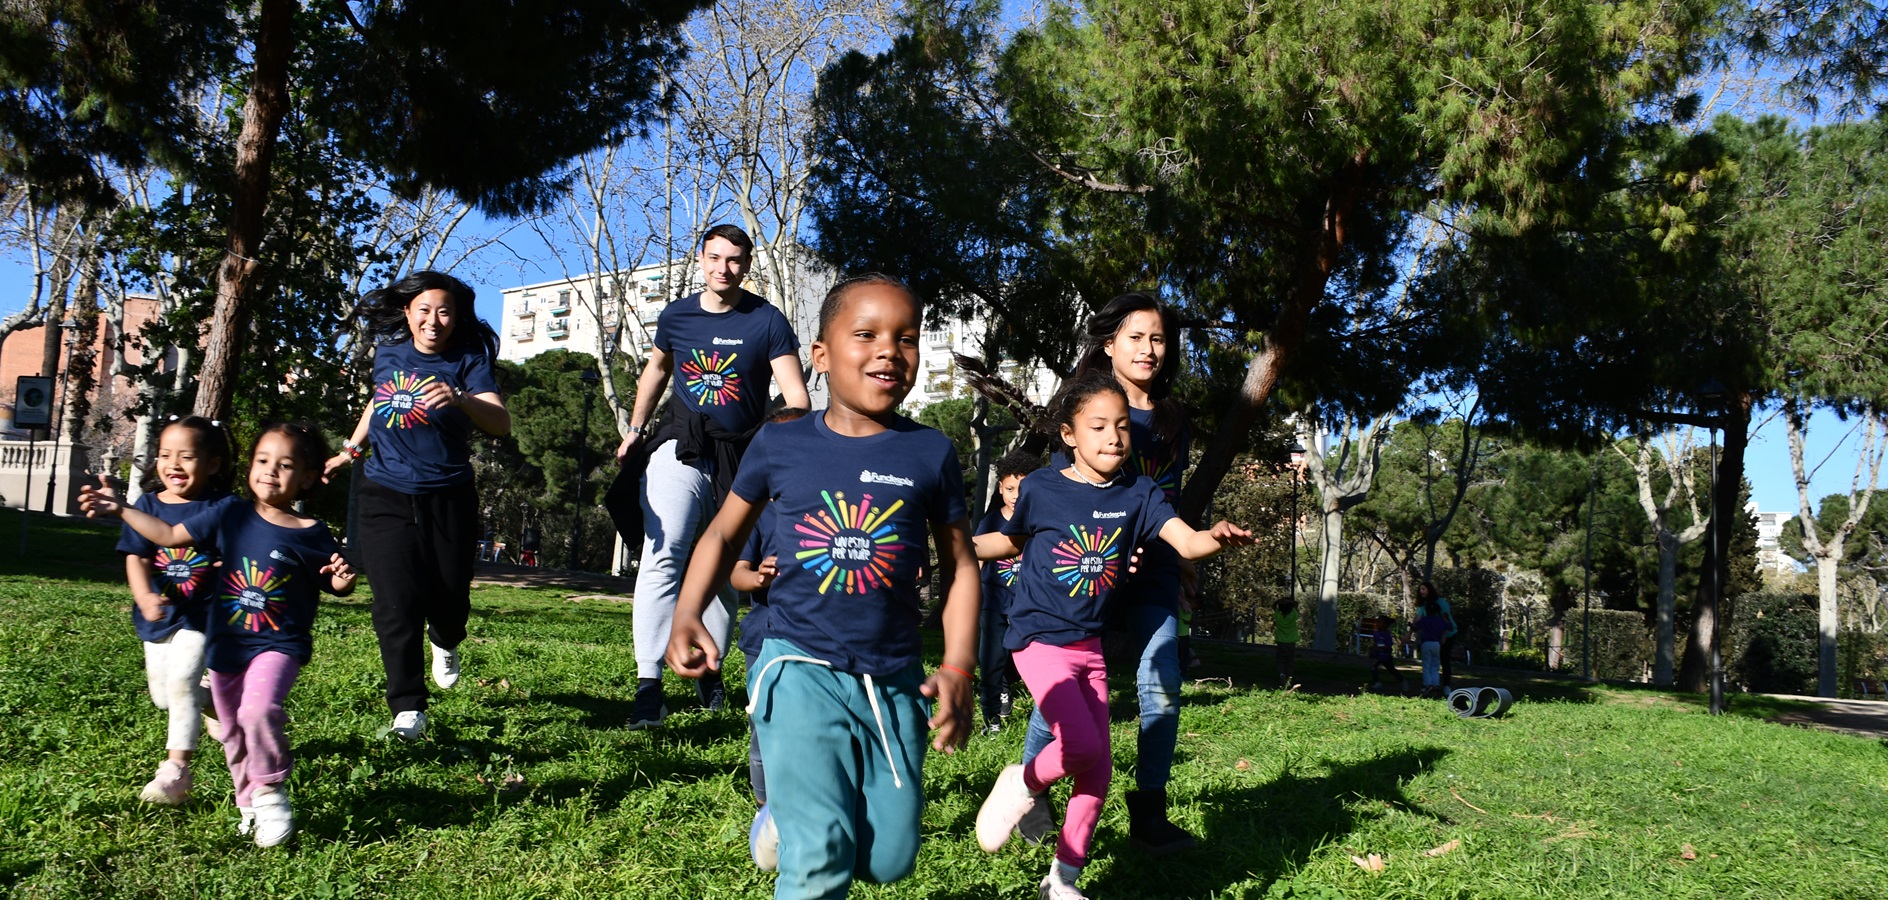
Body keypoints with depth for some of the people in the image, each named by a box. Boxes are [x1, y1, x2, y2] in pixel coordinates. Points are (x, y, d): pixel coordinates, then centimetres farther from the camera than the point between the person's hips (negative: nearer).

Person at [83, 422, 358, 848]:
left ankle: (271, 791, -7)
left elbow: (333, 585, 2)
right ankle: (250, 804, 36)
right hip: (225, 645, 5)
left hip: (278, 645, -4)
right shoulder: (230, 514, -3)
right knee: (234, 733, 14)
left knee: (258, 709, -29)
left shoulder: (311, 535, -11)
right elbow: (171, 535, 5)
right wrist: (120, 510, 1)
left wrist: (343, 582, -21)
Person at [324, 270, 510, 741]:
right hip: (387, 497, 2)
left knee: (450, 598, 6)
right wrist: (350, 450, 32)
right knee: (397, 602, -10)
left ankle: (445, 643, 44)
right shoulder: (389, 353, 7)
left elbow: (501, 422, -21)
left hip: (448, 499, -2)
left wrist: (460, 399, -39)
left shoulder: (467, 361, -4)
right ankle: (408, 708, -3)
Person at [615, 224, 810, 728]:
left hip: (743, 457, 0)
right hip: (681, 449, 1)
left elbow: (795, 395, -10)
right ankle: (649, 684, -22)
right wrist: (634, 431, 21)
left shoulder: (767, 322, -4)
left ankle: (710, 666, 28)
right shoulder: (676, 316, 5)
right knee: (663, 557, -17)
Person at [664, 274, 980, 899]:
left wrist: (958, 668, -2)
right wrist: (687, 617, -3)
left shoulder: (931, 454, -1)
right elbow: (724, 532, 12)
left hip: (895, 679, 2)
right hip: (801, 669, -2)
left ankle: (793, 807, 39)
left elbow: (959, 565, 7)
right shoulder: (780, 444, -2)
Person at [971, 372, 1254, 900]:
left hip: (1089, 645, 4)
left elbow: (1188, 541, -14)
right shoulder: (1041, 488, -7)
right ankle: (1023, 784, 11)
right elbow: (1011, 541, 10)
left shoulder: (1138, 494, -2)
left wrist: (1217, 537, -37)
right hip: (1040, 639, -4)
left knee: (1098, 771, 7)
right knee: (1082, 744, -22)